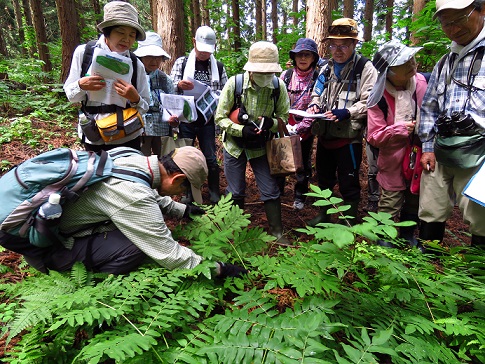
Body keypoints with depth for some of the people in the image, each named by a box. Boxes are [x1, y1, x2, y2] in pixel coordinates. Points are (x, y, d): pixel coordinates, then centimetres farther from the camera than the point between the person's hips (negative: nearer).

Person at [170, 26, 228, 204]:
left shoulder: (218, 66, 8)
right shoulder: (182, 62, 5)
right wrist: (179, 85, -21)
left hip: (207, 120, 0)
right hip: (186, 120, 0)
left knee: (211, 159, 5)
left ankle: (215, 194, 20)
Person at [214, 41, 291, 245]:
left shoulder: (279, 86, -14)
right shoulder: (234, 83, -18)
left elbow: (284, 117, -4)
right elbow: (220, 118, -13)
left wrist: (271, 123, -27)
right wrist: (241, 130, -28)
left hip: (262, 147, 1)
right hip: (235, 145, 0)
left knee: (270, 191, 3)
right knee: (235, 192, 11)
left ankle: (276, 232, 21)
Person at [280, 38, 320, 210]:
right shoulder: (286, 75, 0)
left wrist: (298, 128, -17)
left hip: (305, 131, -1)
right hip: (284, 128, 2)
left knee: (304, 164, 12)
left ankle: (299, 197, 31)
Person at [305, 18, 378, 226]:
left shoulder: (365, 68, -5)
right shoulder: (327, 67, 15)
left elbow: (369, 101, -12)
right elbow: (317, 94, 22)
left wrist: (346, 112, -25)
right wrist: (314, 105, -1)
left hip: (348, 137, -6)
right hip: (325, 134, 6)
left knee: (348, 184, 4)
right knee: (324, 179, 18)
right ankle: (323, 216, 37)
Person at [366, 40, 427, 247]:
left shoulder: (422, 82, -7)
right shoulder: (379, 98, -18)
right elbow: (374, 137, -15)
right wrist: (401, 129, -24)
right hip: (394, 162, -4)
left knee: (415, 202, 22)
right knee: (390, 207, 5)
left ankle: (408, 236, 45)